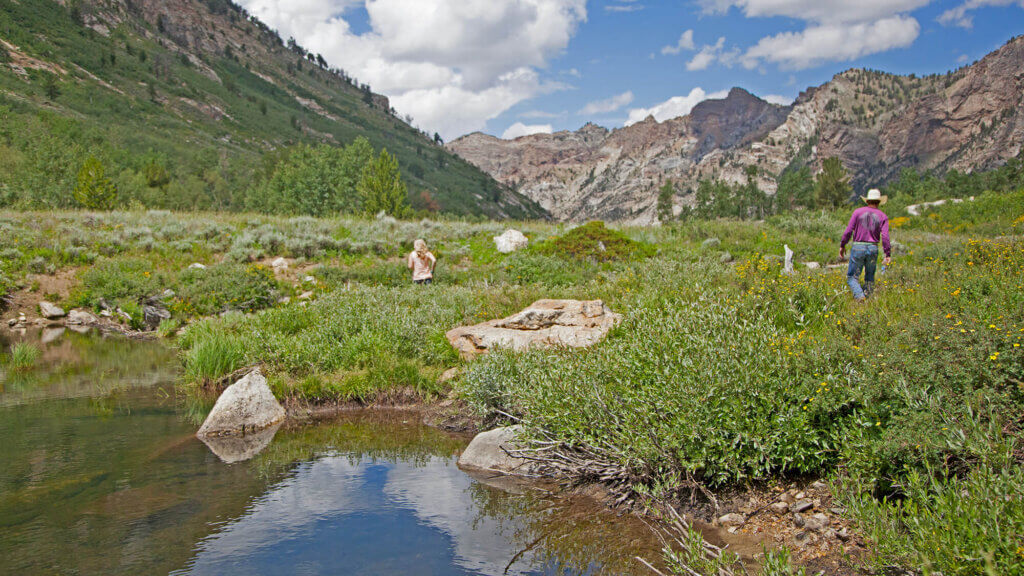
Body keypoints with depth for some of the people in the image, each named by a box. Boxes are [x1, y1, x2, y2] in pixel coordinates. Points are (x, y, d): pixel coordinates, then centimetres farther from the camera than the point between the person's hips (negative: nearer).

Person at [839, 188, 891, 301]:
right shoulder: (883, 216, 4)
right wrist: (888, 254, -3)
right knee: (870, 277, 19)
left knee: (852, 276, 3)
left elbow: (848, 231, -4)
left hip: (858, 247, -2)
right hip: (873, 249, 2)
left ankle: (859, 295, -19)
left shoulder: (858, 212, 1)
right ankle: (868, 297, 14)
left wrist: (842, 245, 6)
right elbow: (885, 236, -6)